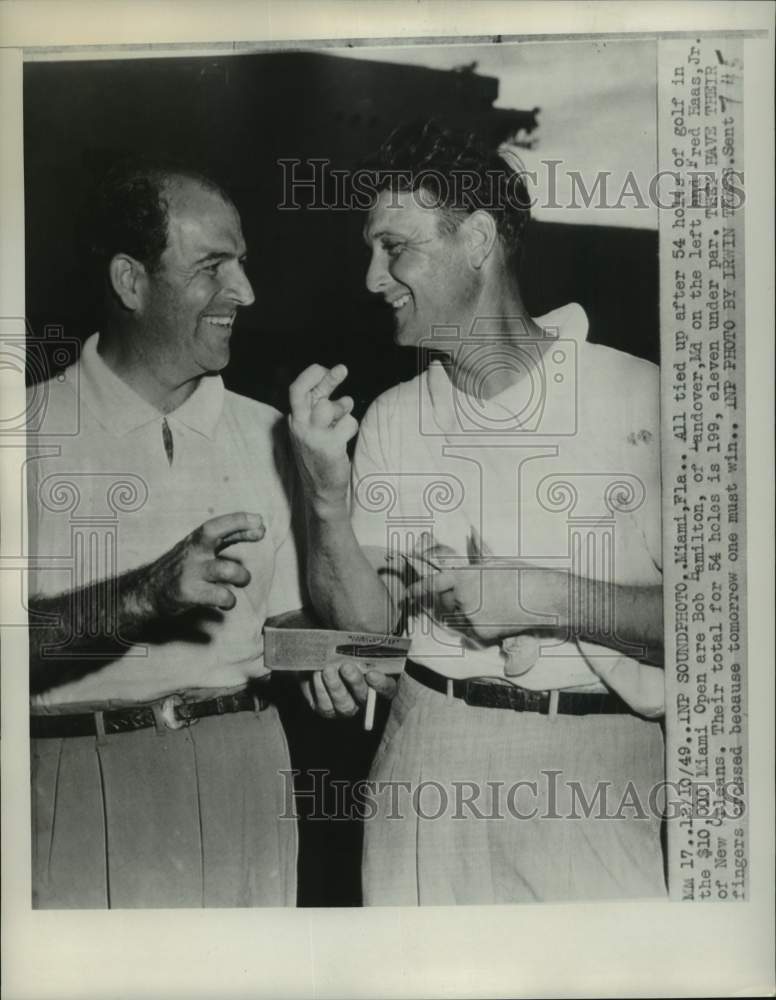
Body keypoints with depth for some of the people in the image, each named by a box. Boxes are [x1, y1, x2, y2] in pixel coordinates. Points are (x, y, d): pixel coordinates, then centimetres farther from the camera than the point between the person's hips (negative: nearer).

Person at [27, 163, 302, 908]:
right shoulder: (37, 430, -5)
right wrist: (146, 595, -26)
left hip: (246, 780, 3)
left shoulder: (265, 434, 5)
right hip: (84, 783, -2)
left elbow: (282, 615, 8)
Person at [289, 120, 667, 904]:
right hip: (425, 764, 3)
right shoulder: (390, 421, 3)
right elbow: (365, 625, 2)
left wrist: (548, 599, -18)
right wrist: (325, 492, -13)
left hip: (596, 768, -2)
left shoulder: (641, 398, -10)